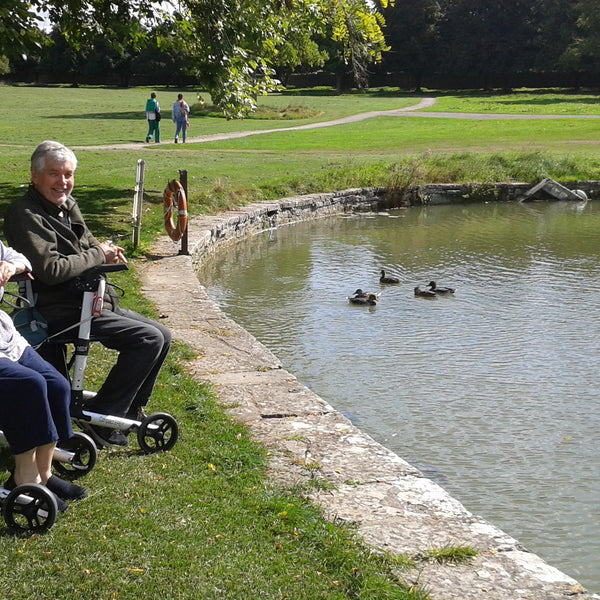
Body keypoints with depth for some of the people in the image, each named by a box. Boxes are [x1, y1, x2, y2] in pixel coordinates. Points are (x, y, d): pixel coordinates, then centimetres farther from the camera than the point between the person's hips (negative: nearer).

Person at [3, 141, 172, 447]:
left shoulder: (68, 205, 12)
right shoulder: (25, 215, -16)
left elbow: (88, 245, 25)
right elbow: (51, 270, -26)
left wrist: (105, 250, 0)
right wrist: (98, 255, -13)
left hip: (93, 303, 10)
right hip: (63, 313, -10)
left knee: (162, 336, 9)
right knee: (149, 339, -18)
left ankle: (130, 409, 22)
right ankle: (102, 420, -8)